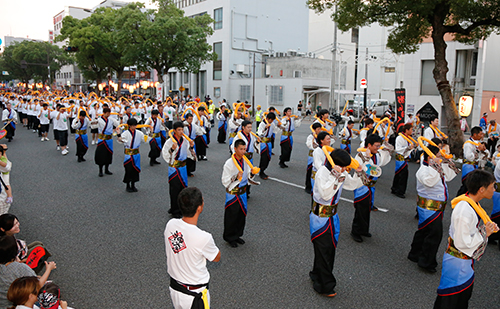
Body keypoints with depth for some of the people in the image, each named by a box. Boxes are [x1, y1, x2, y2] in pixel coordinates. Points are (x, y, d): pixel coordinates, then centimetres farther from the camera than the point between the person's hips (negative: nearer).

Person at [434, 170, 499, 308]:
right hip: (457, 263, -10)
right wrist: (484, 234, -19)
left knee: (464, 297, 26)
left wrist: (488, 228, -1)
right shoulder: (465, 211, -32)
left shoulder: (472, 204, -1)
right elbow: (462, 242, -31)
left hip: (467, 260, 10)